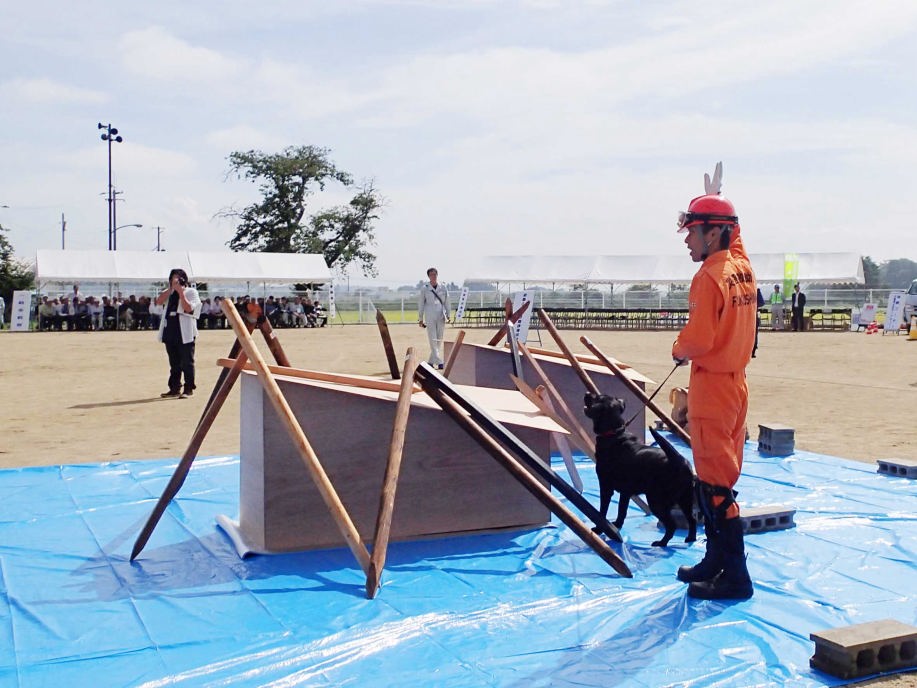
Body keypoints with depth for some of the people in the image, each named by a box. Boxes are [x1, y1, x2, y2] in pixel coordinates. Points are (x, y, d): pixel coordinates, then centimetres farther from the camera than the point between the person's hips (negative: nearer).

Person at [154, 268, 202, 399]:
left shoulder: (191, 292, -1)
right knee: (174, 363, 12)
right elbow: (159, 302, -1)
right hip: (170, 331, 6)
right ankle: (174, 388, 18)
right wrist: (170, 288, -8)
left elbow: (188, 308, -16)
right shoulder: (169, 292, 16)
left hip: (185, 333, -6)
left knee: (187, 362, -3)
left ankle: (188, 389, 1)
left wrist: (181, 292, -16)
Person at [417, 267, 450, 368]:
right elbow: (420, 303, 5)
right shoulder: (424, 288, 1)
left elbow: (446, 302, 11)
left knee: (439, 339, 5)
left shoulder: (443, 287, 6)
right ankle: (439, 362, -9)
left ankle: (431, 361, 17)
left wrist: (448, 315, 6)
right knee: (433, 339, -8)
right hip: (429, 317, -3)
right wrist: (420, 318, 4)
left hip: (441, 316, 3)